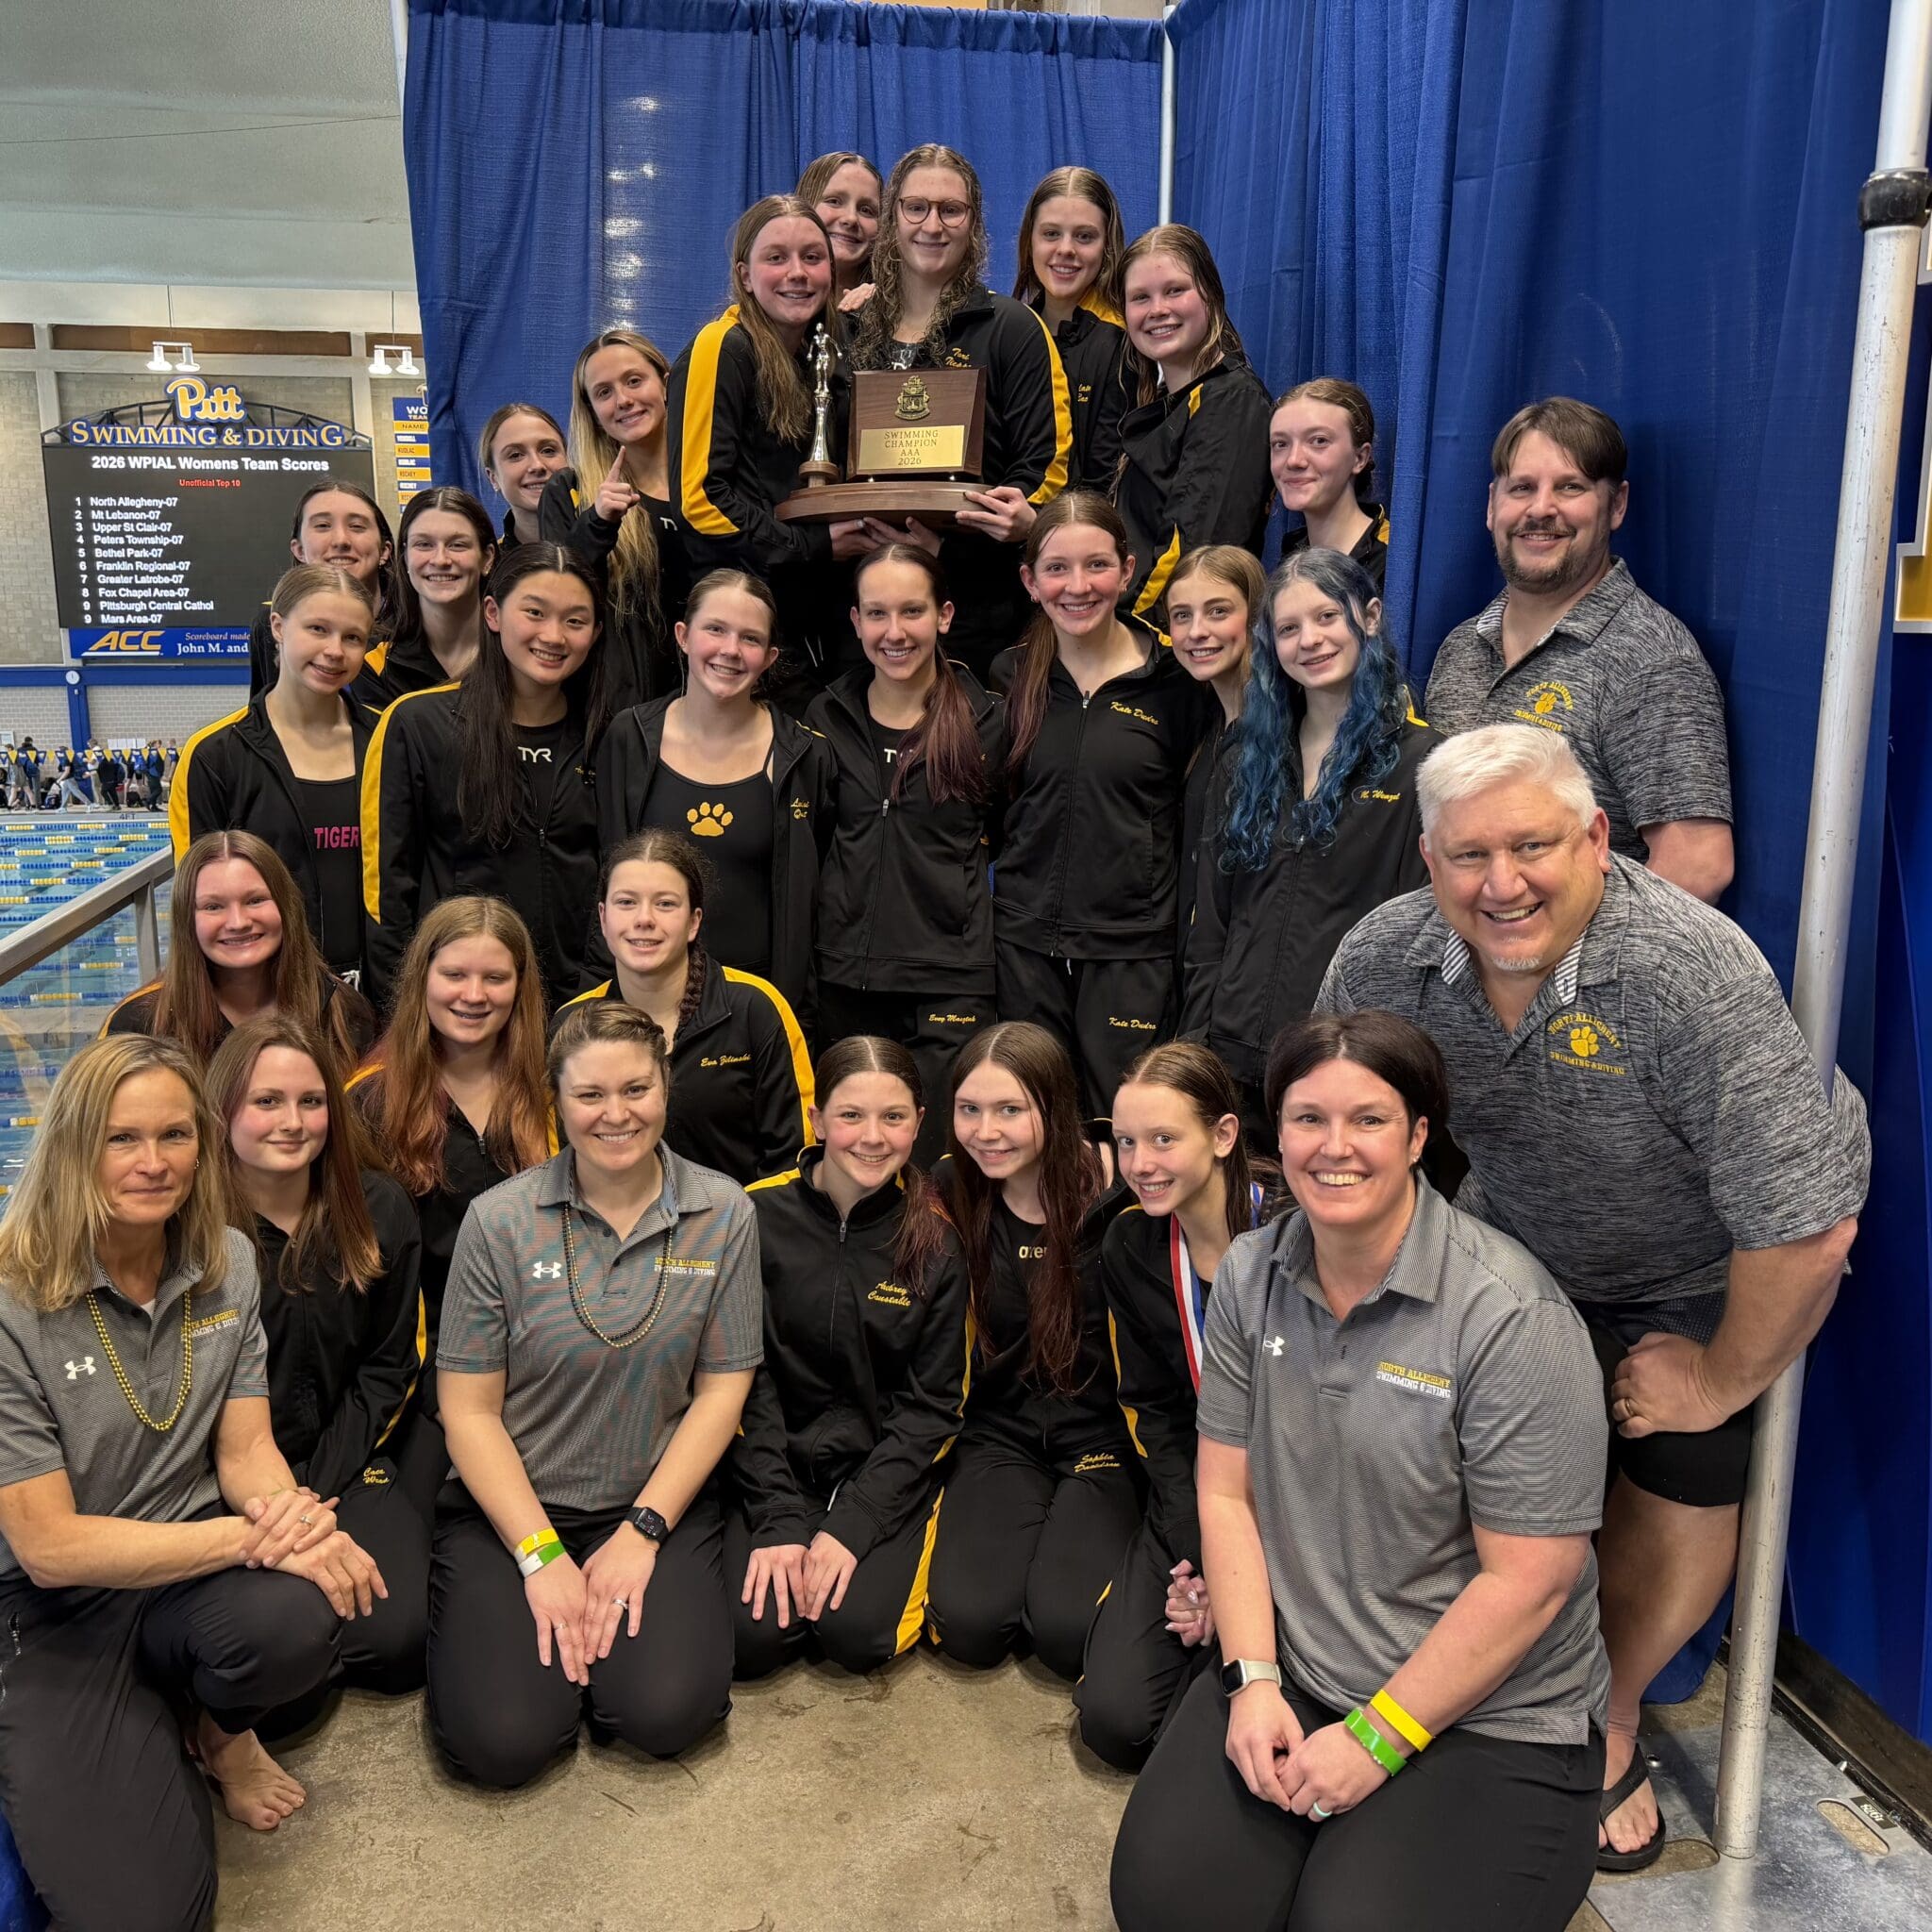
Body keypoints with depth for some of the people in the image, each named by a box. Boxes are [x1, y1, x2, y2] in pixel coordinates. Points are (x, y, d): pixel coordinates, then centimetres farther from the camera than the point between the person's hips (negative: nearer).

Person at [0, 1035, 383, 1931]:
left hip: (202, 1567, 4)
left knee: (298, 1618, -32)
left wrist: (281, 1507, -23)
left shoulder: (227, 1264, 0)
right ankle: (163, 1749, 16)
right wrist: (254, 1534, -24)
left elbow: (244, 1449, 1)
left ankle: (219, 1728, 5)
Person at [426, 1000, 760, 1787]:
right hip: (512, 1502, 0)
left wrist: (642, 1532, -9)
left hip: (658, 1502, 1)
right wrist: (540, 1555, -12)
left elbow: (721, 1391, -1)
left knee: (666, 1713, -20)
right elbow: (469, 1409, -5)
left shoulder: (723, 1215, -4)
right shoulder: (501, 1220, -8)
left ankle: (624, 1603, 12)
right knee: (500, 1741, -17)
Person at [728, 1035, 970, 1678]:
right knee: (754, 1634, -20)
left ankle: (895, 1563, 10)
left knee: (858, 1631, -22)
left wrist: (852, 1523, -15)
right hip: (777, 1463, 1)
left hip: (891, 1470, 0)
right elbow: (744, 1378, -6)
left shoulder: (936, 1240, -6)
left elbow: (933, 1403, -5)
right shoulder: (760, 1216, -7)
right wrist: (779, 1518, -14)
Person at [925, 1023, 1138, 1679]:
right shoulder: (951, 1197, -3)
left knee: (1067, 1630, -22)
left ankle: (1093, 1538, 11)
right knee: (970, 1624, -19)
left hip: (1102, 1435, -2)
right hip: (998, 1436, 3)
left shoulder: (1119, 1194, -15)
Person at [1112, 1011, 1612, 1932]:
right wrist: (1253, 1680, -7)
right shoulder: (1251, 1276, -1)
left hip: (1487, 1714, -4)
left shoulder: (1511, 1317, -19)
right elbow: (1226, 1492, 3)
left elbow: (1529, 1580, -17)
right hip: (1290, 1673, 4)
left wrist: (1376, 1737, -14)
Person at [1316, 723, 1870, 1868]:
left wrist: (1719, 1384, -19)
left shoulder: (1694, 975, -37)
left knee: (1680, 1504, 0)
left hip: (1696, 1278, -2)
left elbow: (1806, 1227, -33)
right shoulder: (1382, 959, -22)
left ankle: (1610, 1720, 29)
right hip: (1516, 1248, 3)